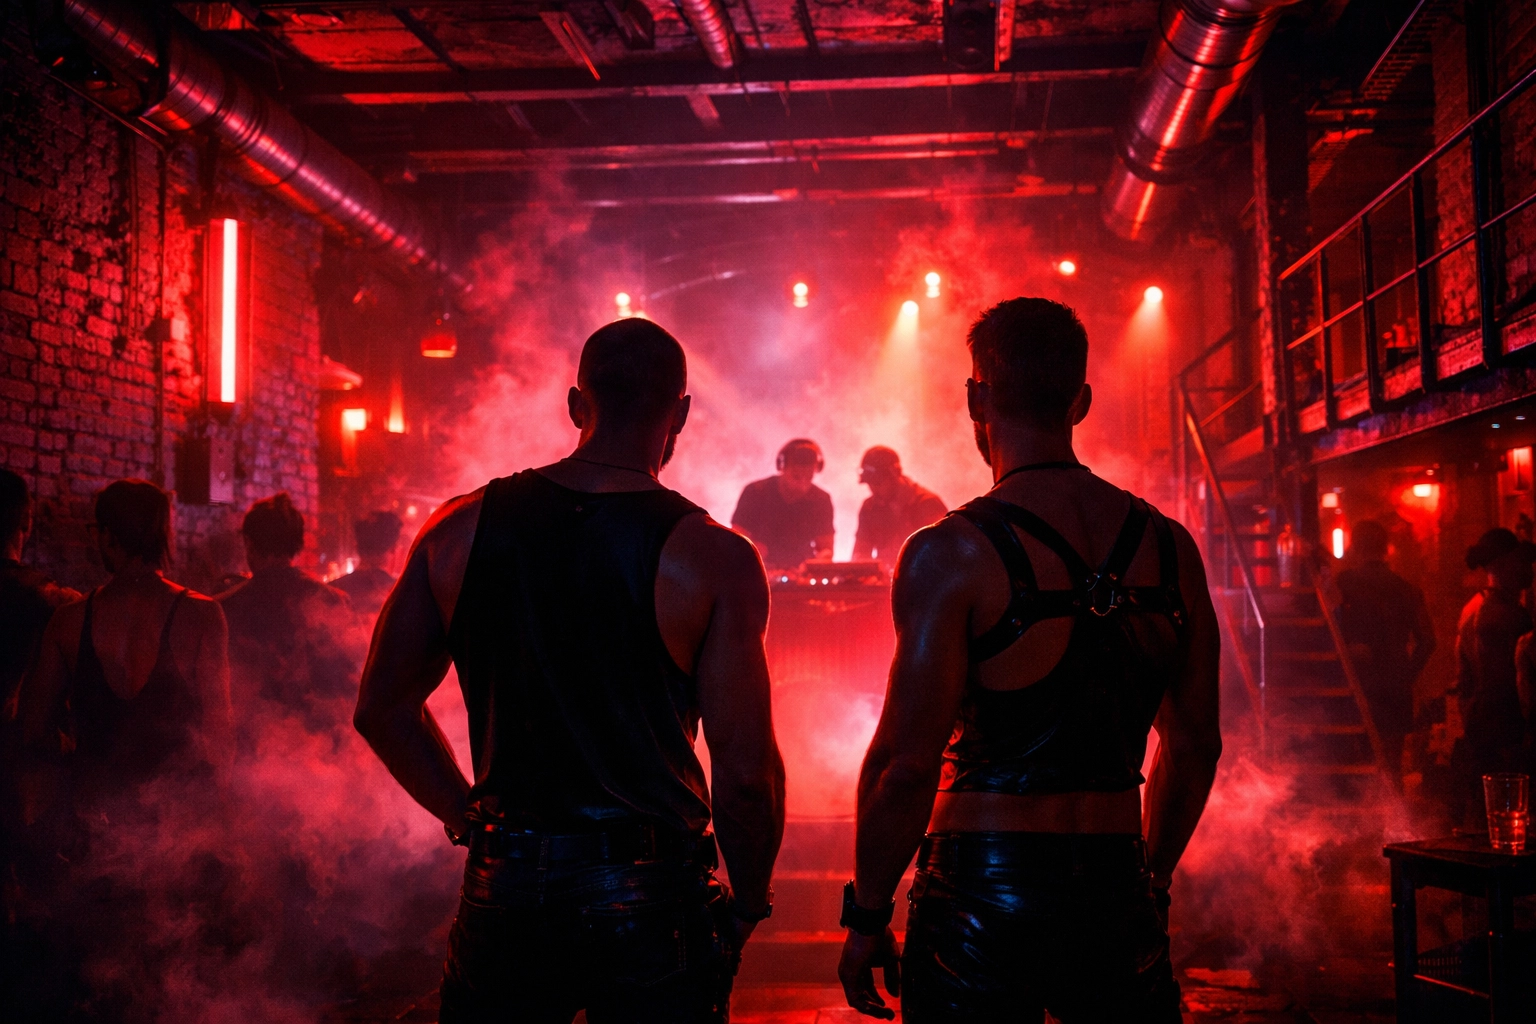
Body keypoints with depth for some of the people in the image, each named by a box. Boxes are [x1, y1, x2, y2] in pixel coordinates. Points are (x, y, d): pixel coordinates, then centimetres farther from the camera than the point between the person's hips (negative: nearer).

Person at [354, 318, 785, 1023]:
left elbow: (383, 710, 7)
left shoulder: (460, 528, 0)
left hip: (503, 890, 3)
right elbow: (746, 773, -12)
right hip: (653, 903, -2)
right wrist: (747, 905, 4)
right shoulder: (713, 557, -10)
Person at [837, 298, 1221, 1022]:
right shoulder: (1170, 546, 3)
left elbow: (906, 761, -15)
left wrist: (867, 918, -4)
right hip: (1116, 896, 4)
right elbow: (1196, 747, 9)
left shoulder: (948, 554, -12)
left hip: (982, 894, -4)